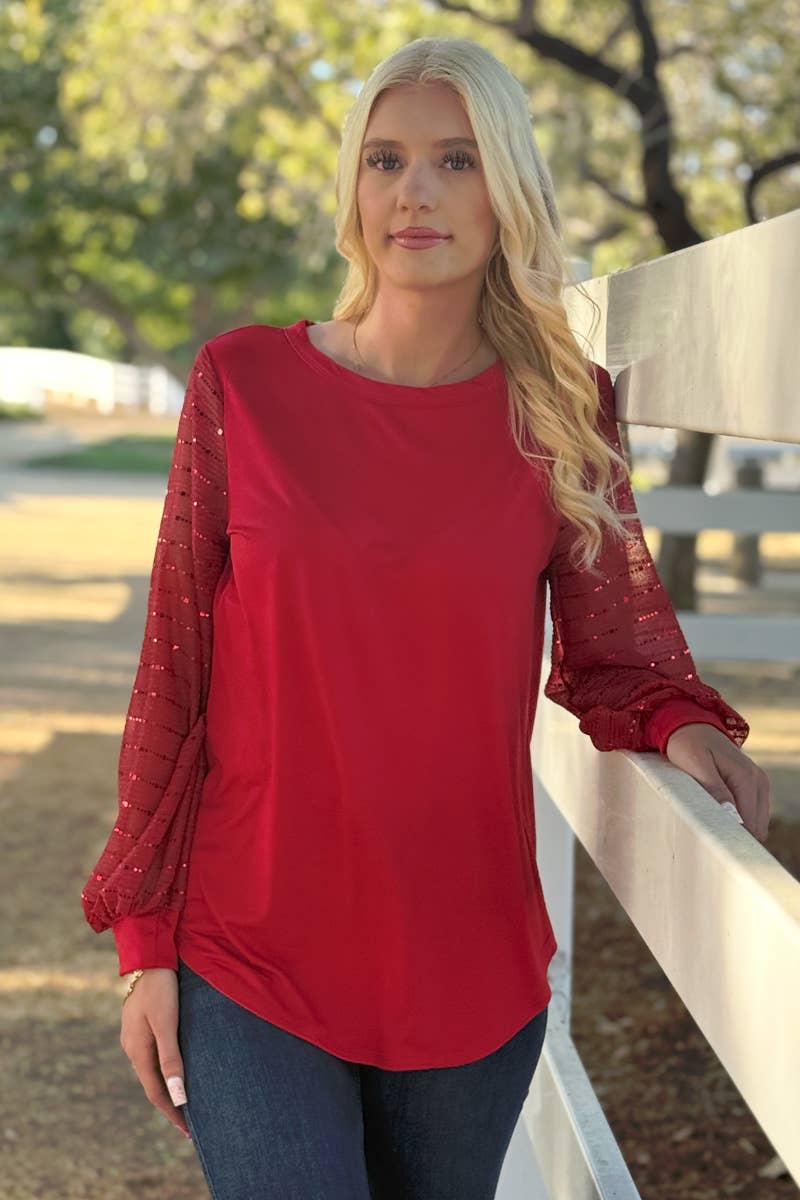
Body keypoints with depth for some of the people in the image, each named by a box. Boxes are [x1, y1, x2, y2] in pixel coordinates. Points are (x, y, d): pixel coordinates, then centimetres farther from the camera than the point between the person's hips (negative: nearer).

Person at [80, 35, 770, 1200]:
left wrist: (683, 723, -14)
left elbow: (612, 652, 9)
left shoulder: (565, 412, 0)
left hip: (474, 967, 2)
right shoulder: (245, 383, -4)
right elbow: (175, 669, -1)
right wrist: (144, 935, 0)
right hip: (250, 968, -1)